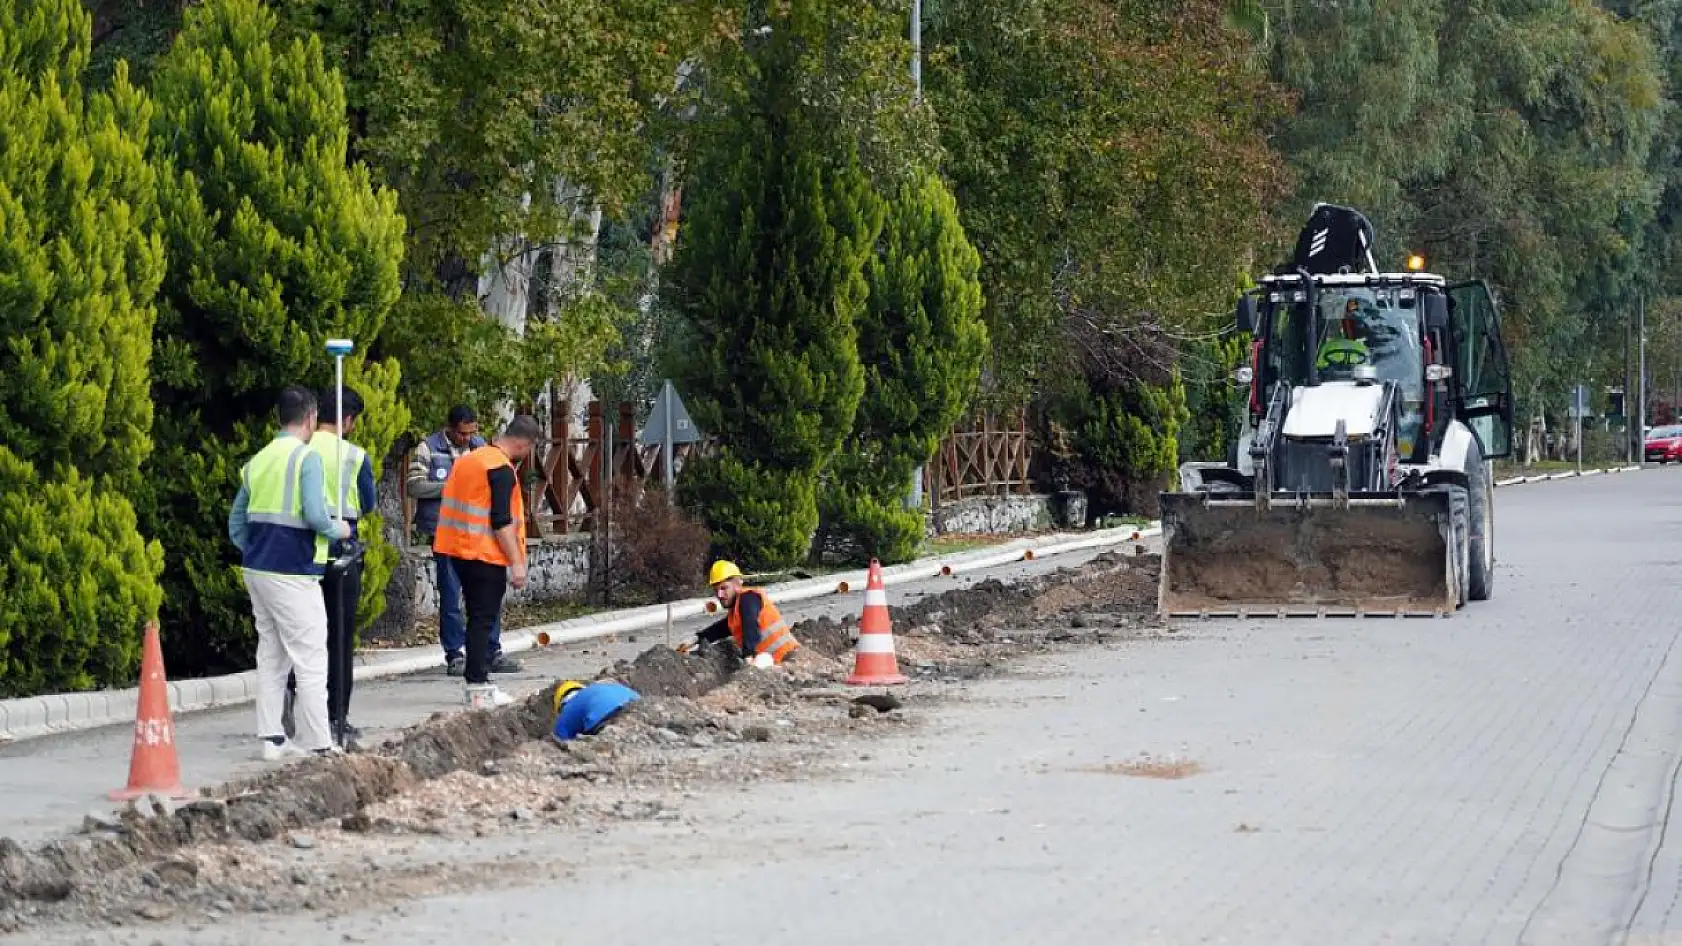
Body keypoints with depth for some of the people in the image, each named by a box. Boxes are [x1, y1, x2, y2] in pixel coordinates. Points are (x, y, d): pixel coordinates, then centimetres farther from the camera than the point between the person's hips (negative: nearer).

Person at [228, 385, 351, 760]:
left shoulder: (258, 461, 12)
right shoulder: (307, 458, -11)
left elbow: (236, 521, 15)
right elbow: (315, 515, -21)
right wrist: (338, 530, -2)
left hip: (257, 570, 8)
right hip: (293, 574, -8)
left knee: (270, 658, 13)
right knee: (310, 661, -2)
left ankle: (272, 739, 14)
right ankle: (318, 745, -2)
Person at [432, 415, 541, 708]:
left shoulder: (468, 460, 14)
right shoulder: (502, 470, -15)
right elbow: (502, 522, -20)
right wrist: (517, 563, -18)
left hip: (460, 551, 9)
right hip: (486, 556, -9)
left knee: (477, 618, 14)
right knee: (483, 620, -6)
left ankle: (477, 683, 16)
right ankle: (479, 688, -7)